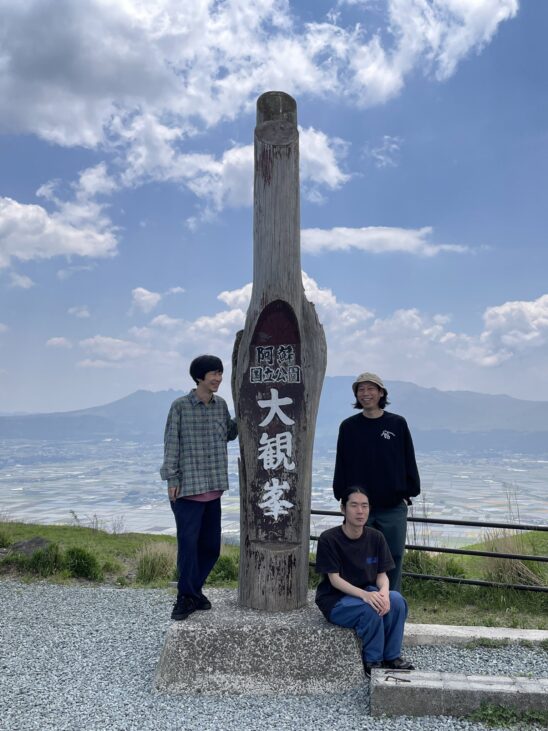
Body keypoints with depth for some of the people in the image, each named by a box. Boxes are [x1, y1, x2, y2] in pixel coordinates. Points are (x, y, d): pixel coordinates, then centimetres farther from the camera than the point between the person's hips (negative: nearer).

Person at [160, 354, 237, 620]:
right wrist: (172, 479, -9)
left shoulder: (221, 404, 7)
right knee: (188, 542, -1)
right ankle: (187, 596, 16)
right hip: (188, 486, -5)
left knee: (210, 544, 11)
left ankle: (194, 590, 29)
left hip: (213, 486, 5)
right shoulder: (180, 406, -8)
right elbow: (171, 444, -6)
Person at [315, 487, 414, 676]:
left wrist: (383, 591, -26)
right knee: (370, 609, -32)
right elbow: (334, 579, -19)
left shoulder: (376, 537, -3)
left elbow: (382, 574, -2)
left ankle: (392, 657, -4)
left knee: (397, 600, -23)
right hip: (335, 599, -5)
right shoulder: (329, 539, -17)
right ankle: (372, 661, -7)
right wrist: (364, 595, -34)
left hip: (367, 592, 5)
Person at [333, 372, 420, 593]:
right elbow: (341, 465, 5)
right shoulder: (348, 426, 2)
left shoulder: (398, 424, 0)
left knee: (393, 559, 7)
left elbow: (409, 461, 4)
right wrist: (343, 497, 2)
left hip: (393, 508, 0)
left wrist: (408, 494, 2)